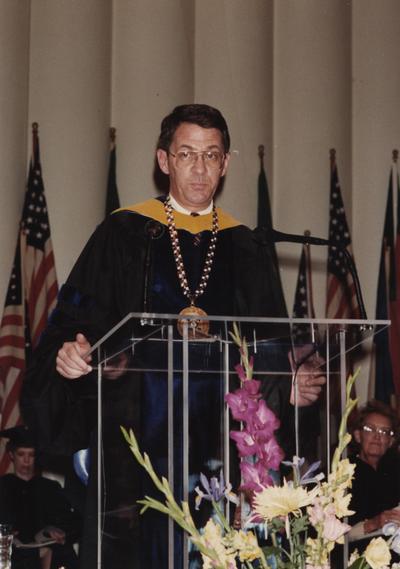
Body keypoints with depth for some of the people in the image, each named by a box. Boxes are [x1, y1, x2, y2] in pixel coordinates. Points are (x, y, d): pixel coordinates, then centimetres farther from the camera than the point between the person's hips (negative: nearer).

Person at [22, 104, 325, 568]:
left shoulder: (247, 251, 12)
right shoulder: (124, 235, 4)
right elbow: (75, 323, 0)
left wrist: (294, 387, -7)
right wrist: (70, 353, -21)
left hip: (223, 448, 2)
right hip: (136, 438, -2)